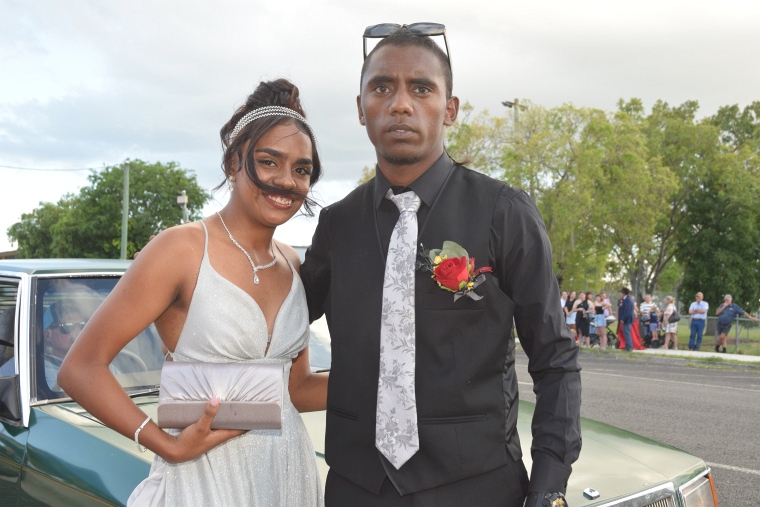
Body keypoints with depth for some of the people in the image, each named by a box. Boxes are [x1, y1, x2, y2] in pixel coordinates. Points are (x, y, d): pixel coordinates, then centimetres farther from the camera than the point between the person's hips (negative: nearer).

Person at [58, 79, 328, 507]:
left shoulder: (292, 265, 4)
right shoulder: (183, 249, -13)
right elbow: (80, 369, -13)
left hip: (289, 471, 6)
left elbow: (296, 388, 9)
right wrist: (170, 446, -19)